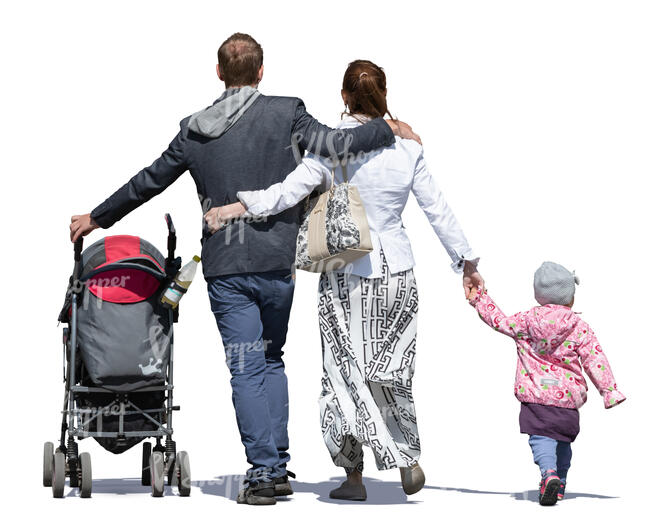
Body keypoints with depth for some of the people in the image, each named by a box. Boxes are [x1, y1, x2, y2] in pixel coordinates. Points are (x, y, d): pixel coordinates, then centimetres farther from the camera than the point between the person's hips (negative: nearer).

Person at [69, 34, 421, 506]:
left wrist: (97, 218, 27)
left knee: (246, 368, 2)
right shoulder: (286, 113, -2)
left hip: (224, 267, 0)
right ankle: (278, 468, 14)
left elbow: (149, 181, 14)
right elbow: (333, 144, -13)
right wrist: (388, 128, 3)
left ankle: (263, 471, -3)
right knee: (271, 358, 16)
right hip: (276, 260, 0)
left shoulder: (195, 130, 6)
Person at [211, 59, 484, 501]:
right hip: (397, 271, 3)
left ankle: (354, 475, 6)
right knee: (391, 369, 15)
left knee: (347, 370, 5)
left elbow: (291, 191, -20)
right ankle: (408, 457, 6)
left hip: (346, 273, -3)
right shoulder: (407, 147, 0)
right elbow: (437, 208, 5)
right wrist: (468, 261, 14)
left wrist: (237, 207, -18)